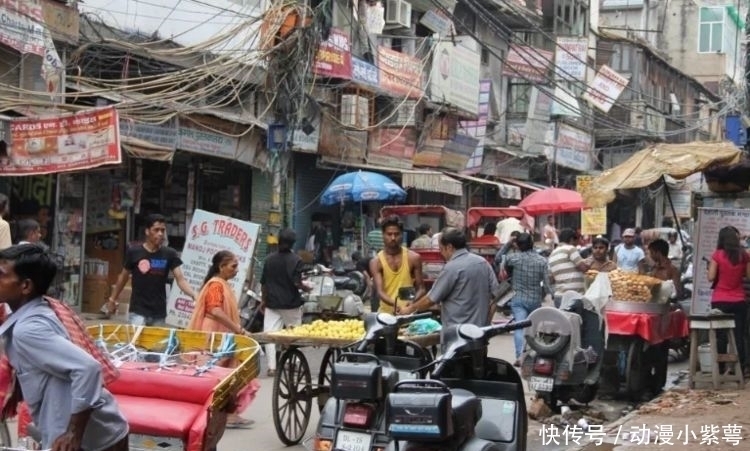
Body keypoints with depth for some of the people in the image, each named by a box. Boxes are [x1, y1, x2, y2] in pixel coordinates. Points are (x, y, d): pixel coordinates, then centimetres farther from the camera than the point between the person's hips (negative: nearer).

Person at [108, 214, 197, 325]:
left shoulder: (169, 254, -2)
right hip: (138, 310, -2)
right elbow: (123, 277, 9)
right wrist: (112, 299, 14)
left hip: (159, 312, 2)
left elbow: (180, 279, -9)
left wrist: (194, 295, -26)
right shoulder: (134, 252, -4)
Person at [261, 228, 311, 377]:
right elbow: (297, 283, -16)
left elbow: (263, 283, 5)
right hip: (291, 303, -2)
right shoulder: (296, 260, -10)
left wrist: (263, 300, 17)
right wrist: (306, 288, 5)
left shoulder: (269, 259, 2)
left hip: (272, 303, 2)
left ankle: (271, 367, -8)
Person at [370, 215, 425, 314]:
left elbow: (421, 289, 4)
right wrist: (394, 304, -32)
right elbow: (380, 291, -12)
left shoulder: (413, 258, 1)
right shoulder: (376, 262, -2)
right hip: (386, 311, 0)